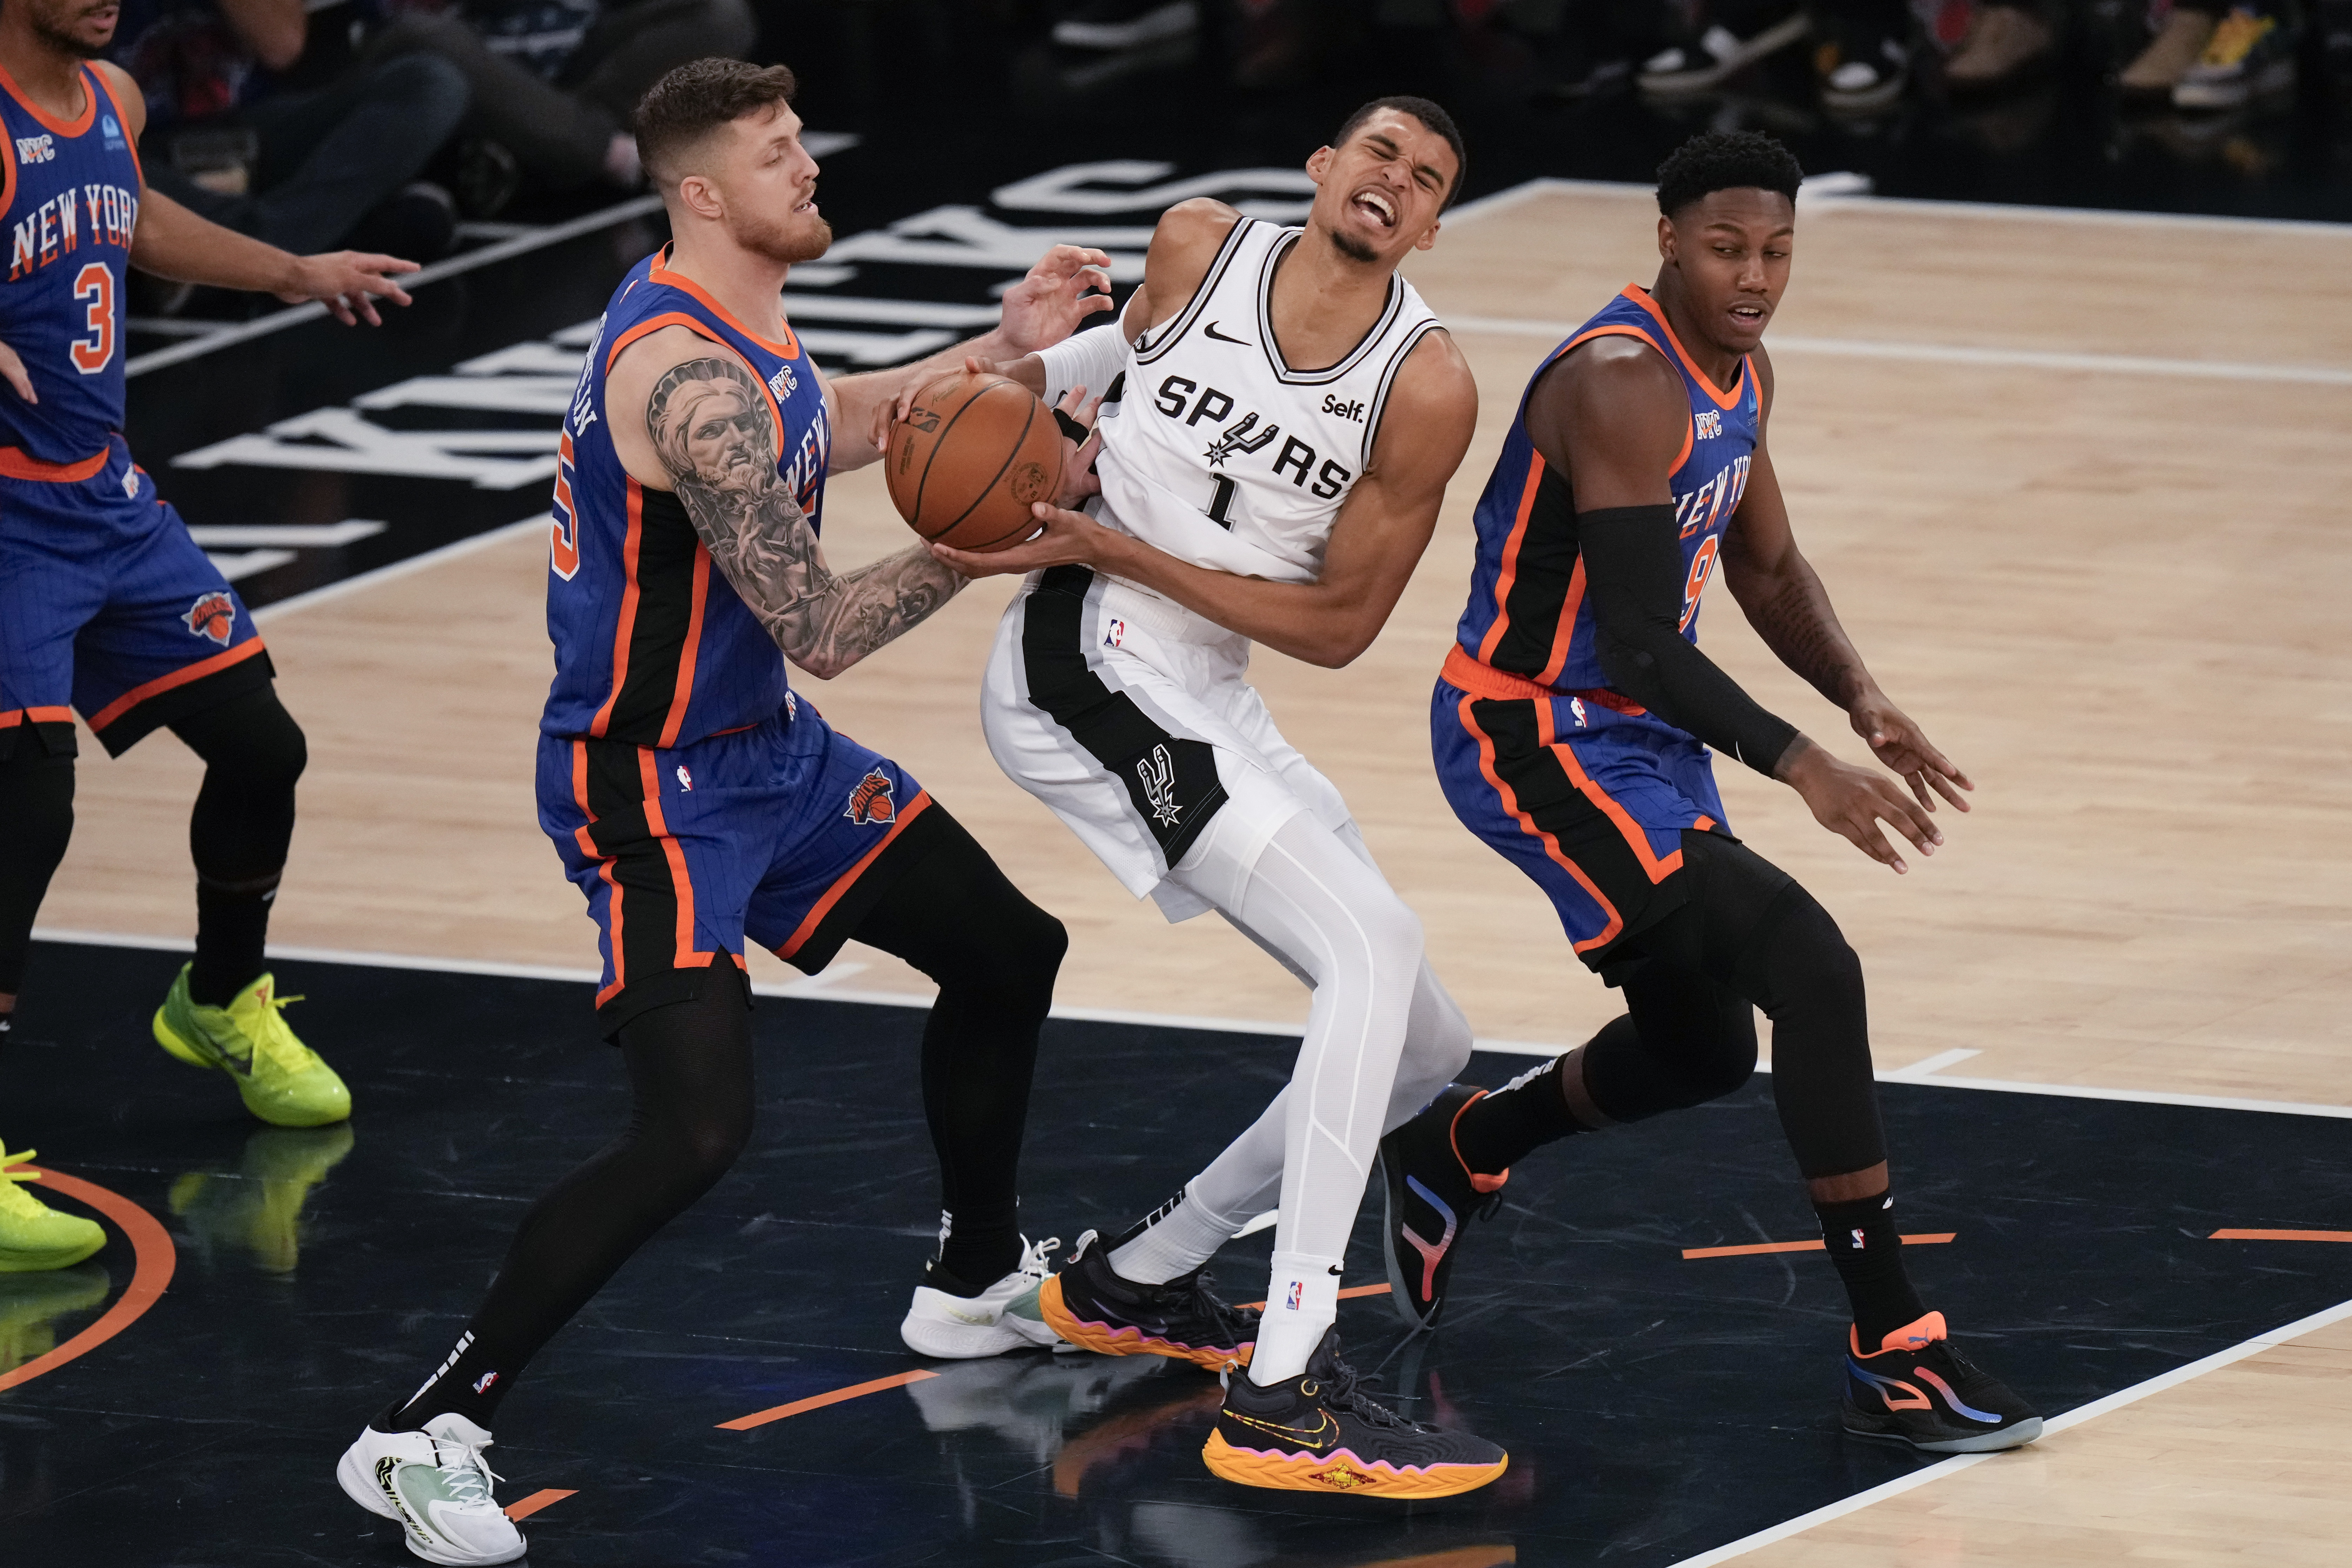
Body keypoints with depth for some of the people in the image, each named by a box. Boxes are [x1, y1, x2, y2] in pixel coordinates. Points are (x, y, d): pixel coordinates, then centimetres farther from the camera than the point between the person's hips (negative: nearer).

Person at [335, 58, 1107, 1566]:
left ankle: (978, 1280, 41)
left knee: (1006, 950, 20)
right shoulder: (690, 378, -28)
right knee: (696, 1129, -21)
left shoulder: (732, 315, 3)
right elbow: (821, 627, -26)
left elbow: (825, 431, 27)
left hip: (769, 748, 10)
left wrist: (1003, 351, 19)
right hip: (655, 789, -10)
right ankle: (424, 1436, -13)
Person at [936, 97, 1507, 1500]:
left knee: (1425, 1045, 8)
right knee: (1378, 953, -24)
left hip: (1214, 709, 6)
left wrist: (1119, 549, -14)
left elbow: (1340, 625, -7)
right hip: (1086, 674, -6)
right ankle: (1282, 1399, -30)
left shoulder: (1427, 385, -6)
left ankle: (1134, 1282, 26)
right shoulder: (1201, 245, -5)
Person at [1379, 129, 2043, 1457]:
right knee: (1815, 971, -21)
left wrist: (1861, 695, -2)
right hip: (1539, 741, -10)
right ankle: (1895, 1354, -18)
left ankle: (1452, 1158, 46)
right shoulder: (1625, 385, -25)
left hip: (1639, 736, 10)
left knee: (1706, 1050, 20)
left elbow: (1767, 570, 17)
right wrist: (1799, 764, -35)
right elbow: (1634, 638, -29)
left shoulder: (1742, 376, 5)